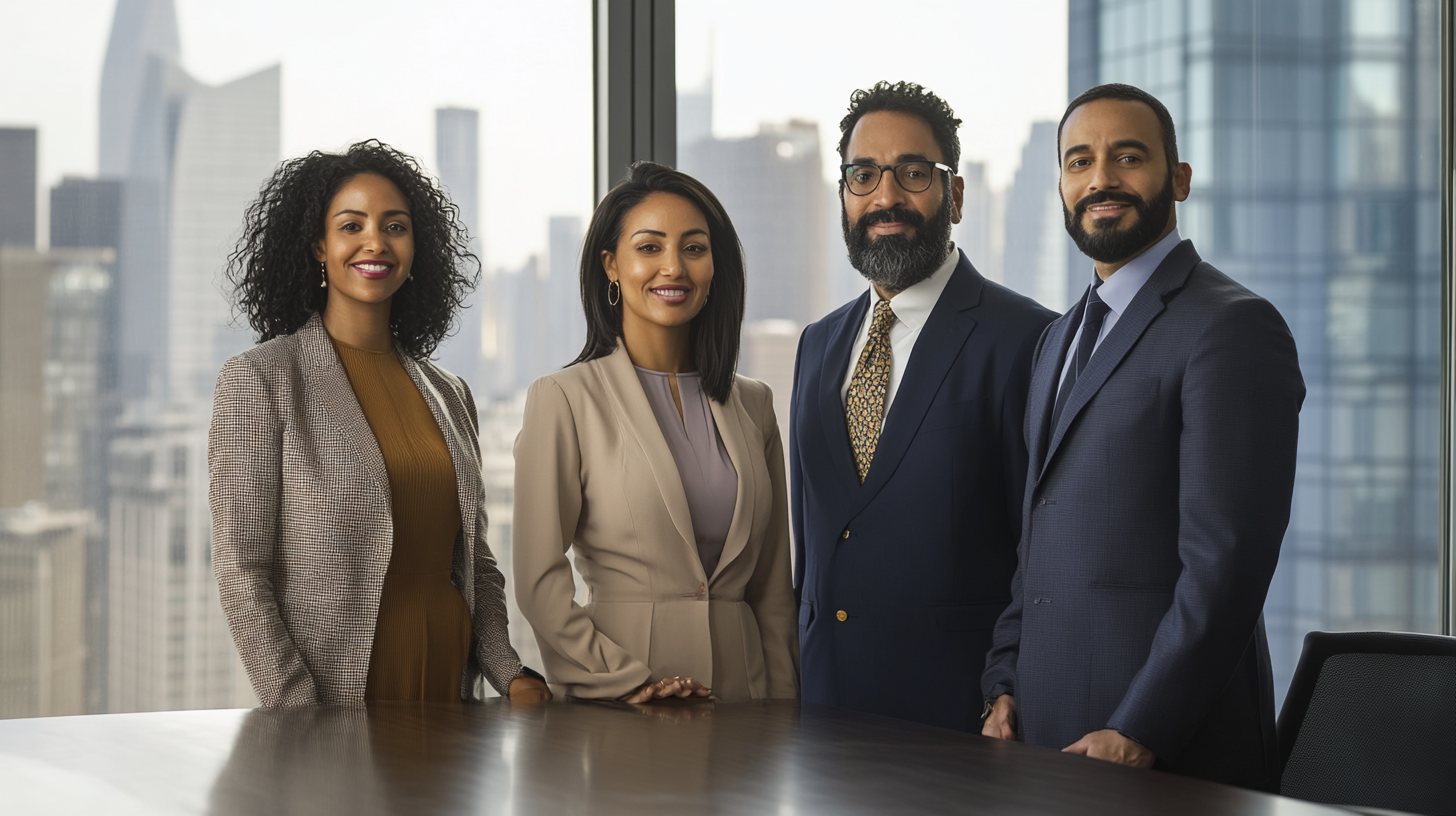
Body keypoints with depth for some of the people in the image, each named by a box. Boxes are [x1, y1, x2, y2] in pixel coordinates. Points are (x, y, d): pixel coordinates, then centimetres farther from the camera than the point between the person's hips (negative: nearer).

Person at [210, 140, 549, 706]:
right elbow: (241, 574, -10)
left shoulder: (448, 396, 11)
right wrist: (305, 725, -18)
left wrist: (510, 675, -2)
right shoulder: (258, 381, -5)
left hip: (450, 694, 5)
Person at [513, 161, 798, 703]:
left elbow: (773, 587, 12)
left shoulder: (753, 405, 11)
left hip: (739, 689, 4)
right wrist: (623, 682, -15)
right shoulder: (564, 400, -3)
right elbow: (539, 580, -7)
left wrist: (784, 708, 4)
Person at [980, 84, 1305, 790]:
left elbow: (1226, 560, -17)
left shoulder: (1235, 327, -10)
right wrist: (1006, 685, 9)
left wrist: (1140, 732, -19)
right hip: (1046, 733, 8)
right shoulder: (1061, 339, 18)